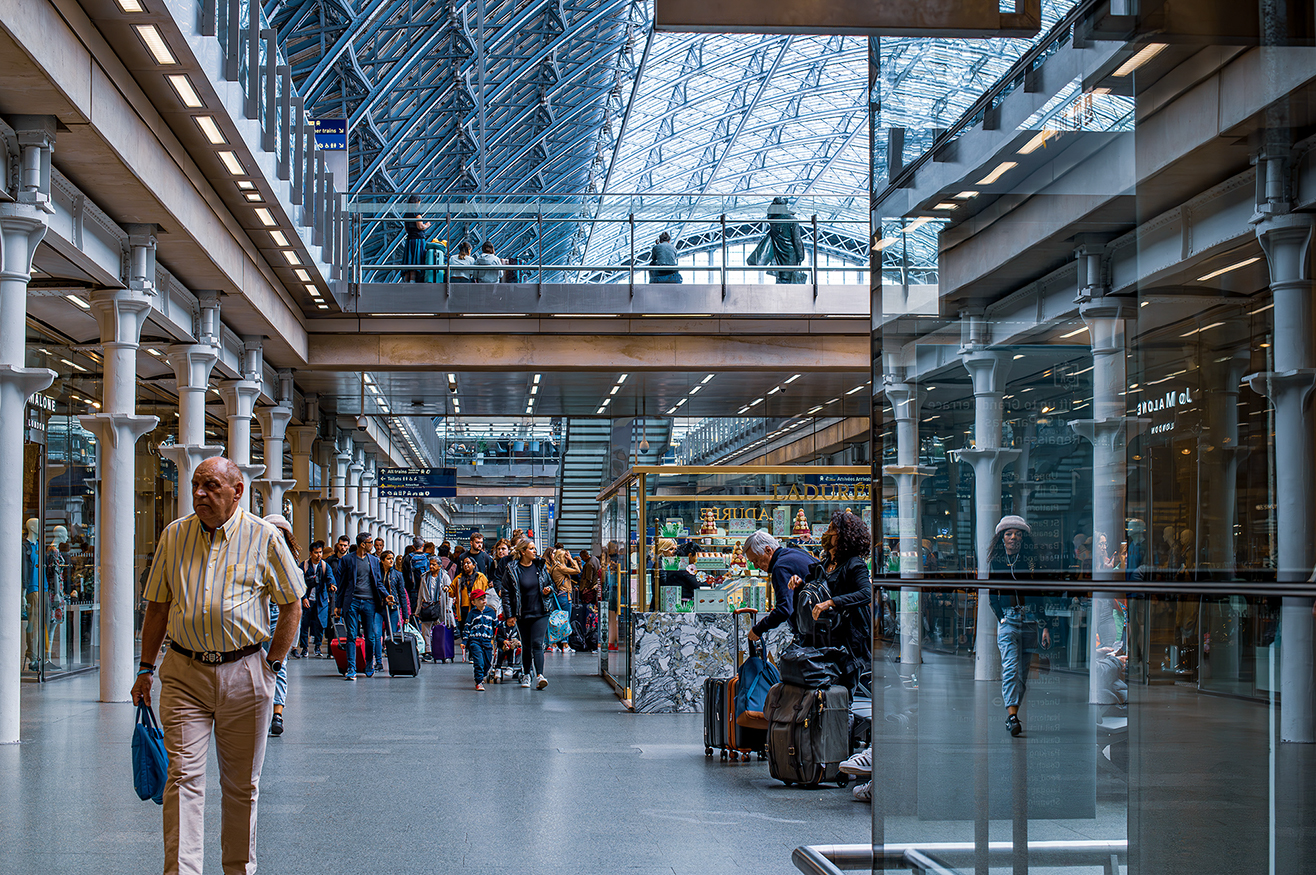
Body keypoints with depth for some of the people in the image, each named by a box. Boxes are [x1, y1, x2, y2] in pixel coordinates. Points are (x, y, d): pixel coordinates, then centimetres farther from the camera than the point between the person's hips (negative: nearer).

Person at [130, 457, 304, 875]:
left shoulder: (264, 538, -1)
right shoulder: (173, 536, 6)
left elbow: (292, 605, 5)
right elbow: (157, 606, 13)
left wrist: (272, 664, 0)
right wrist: (146, 668, 9)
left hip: (244, 673, -1)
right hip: (184, 672, 1)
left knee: (242, 785, 8)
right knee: (184, 776, -9)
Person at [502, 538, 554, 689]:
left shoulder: (541, 566, 4)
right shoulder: (512, 570, -4)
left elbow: (550, 583, 17)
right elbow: (506, 592, -3)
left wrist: (548, 590, -7)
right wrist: (510, 614, -8)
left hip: (540, 613, 0)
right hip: (523, 614, 0)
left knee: (537, 643, -12)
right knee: (526, 645, 10)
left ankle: (539, 676, -20)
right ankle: (526, 675, 27)